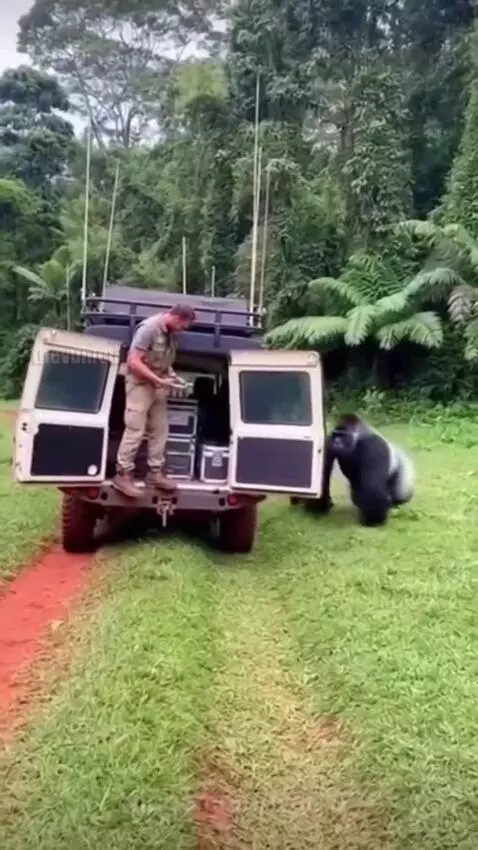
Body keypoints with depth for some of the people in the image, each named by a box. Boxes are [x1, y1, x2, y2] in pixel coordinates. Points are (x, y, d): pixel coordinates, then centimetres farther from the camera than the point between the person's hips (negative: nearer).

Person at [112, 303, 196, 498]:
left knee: (160, 430, 9)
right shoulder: (148, 328, -20)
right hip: (140, 384, -8)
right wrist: (159, 380, -23)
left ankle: (155, 472, 17)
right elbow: (133, 362, -23)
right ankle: (123, 474, 0)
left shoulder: (170, 332, 5)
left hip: (158, 386, 8)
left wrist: (172, 376, 4)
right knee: (135, 431, -8)